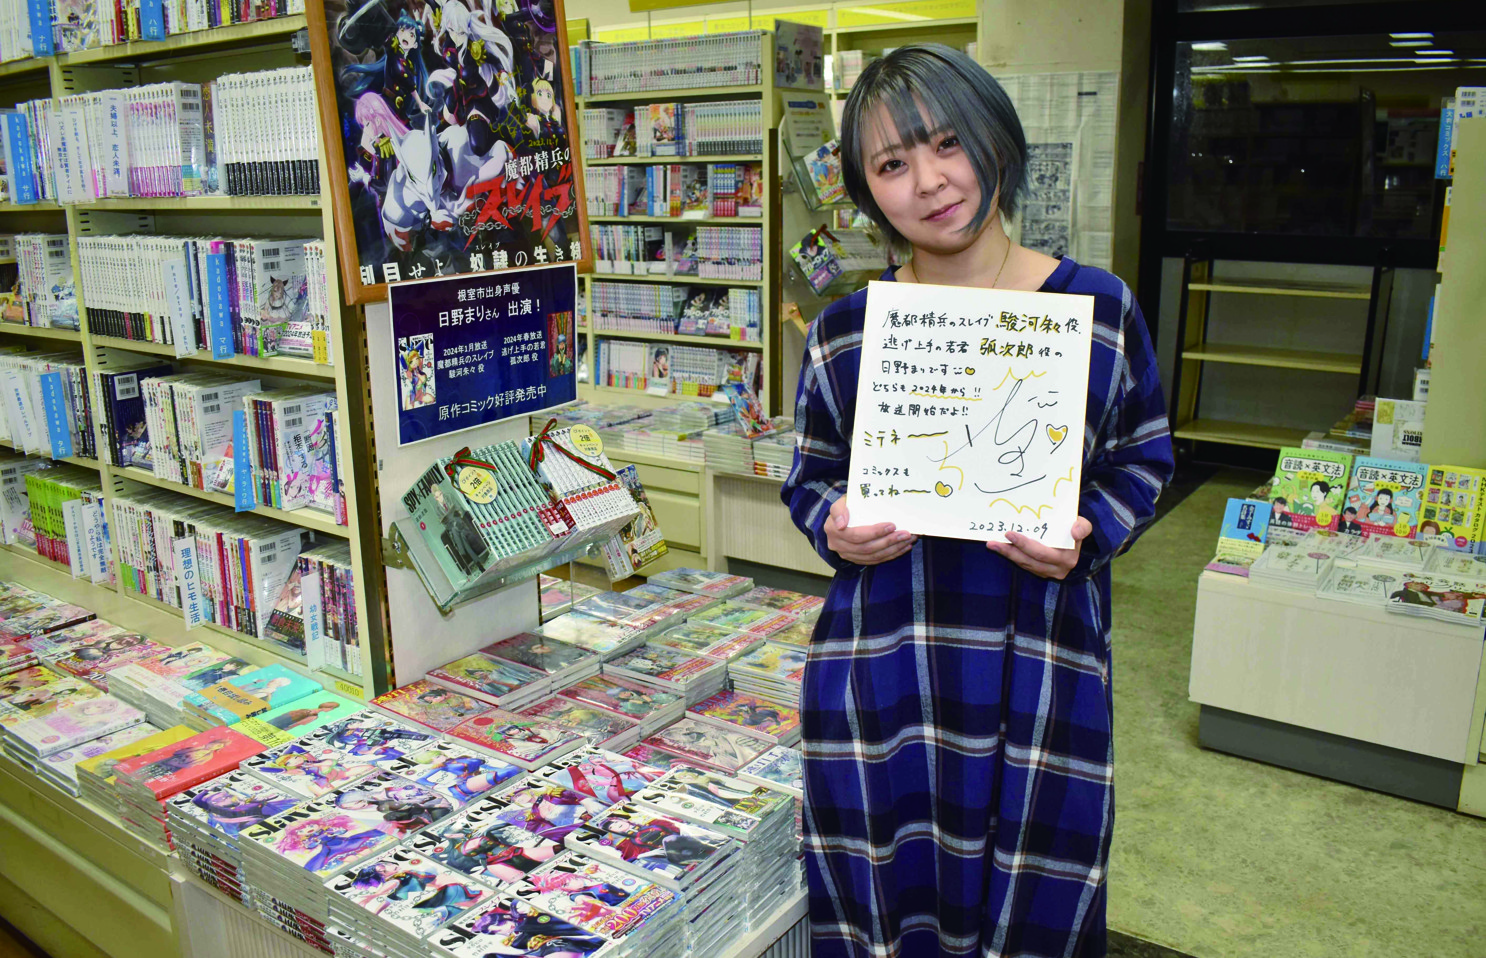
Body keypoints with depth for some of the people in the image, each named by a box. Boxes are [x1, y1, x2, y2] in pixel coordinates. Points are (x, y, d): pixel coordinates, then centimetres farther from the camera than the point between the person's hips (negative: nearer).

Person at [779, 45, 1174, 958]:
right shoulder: (844, 330, 1)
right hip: (878, 675, 1)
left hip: (1040, 674, 0)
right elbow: (810, 479, 11)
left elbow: (1145, 457, 9)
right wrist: (836, 528, -11)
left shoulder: (1098, 308, -1)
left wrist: (1085, 534, -10)